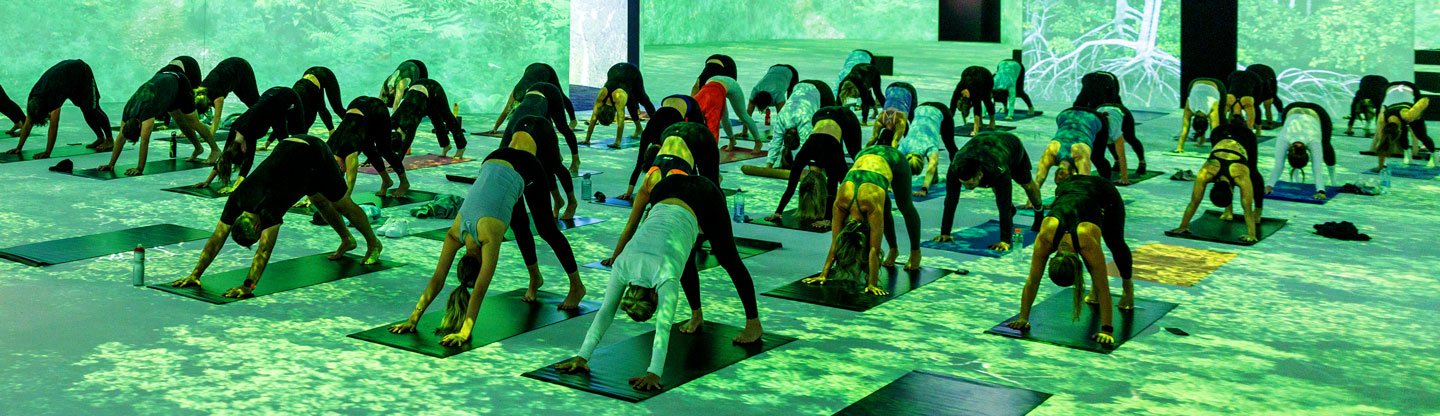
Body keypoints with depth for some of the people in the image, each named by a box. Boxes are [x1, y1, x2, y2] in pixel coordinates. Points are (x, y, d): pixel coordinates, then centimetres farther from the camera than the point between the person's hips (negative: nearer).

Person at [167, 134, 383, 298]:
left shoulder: (268, 206, -39)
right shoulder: (237, 200, -20)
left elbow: (265, 249, -43)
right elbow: (216, 239, -16)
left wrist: (248, 286, -47)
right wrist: (195, 274, -19)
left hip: (314, 154, -6)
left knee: (341, 203, 9)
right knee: (319, 201, 21)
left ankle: (374, 244, 28)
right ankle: (347, 240, 44)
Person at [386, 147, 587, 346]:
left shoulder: (489, 235, -33)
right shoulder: (455, 232, -19)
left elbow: (481, 288, -35)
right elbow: (437, 279, -15)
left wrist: (464, 333, -37)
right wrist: (413, 319, -18)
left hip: (525, 169, -4)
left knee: (546, 228, 8)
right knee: (520, 226, 19)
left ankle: (577, 286, 24)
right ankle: (535, 278, 43)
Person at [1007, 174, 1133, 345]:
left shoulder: (1088, 243, -41)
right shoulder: (1045, 237, -35)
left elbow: (1104, 288, -36)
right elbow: (1032, 280, -27)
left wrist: (1107, 330, -36)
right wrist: (1023, 318, -25)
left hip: (1105, 194, -2)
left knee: (1115, 244, 13)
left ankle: (1127, 286, 40)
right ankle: (1095, 287, 30)